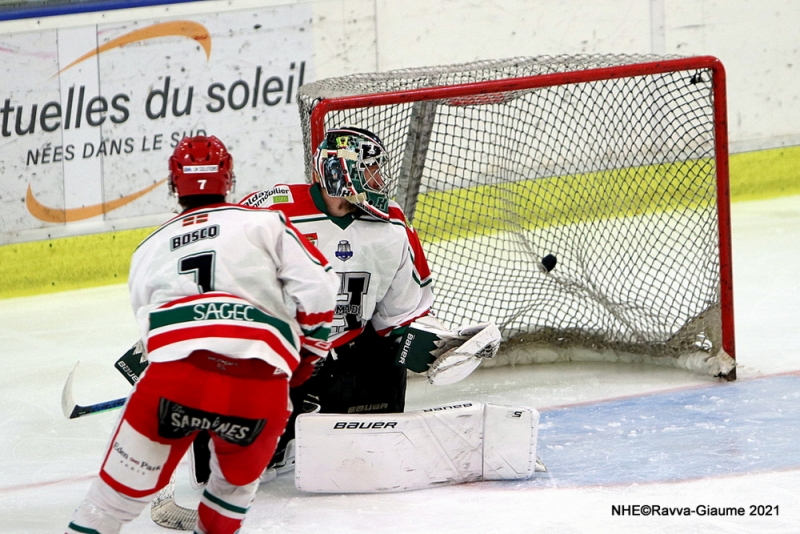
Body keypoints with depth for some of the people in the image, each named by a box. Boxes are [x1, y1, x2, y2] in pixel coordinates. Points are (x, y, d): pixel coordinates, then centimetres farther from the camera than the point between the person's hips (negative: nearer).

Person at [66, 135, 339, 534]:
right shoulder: (266, 224, 17)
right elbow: (317, 290, 7)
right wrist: (308, 352, 24)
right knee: (238, 479, 27)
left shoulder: (149, 248, 27)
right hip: (260, 388, -1)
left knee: (124, 485, 13)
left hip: (173, 372, 1)